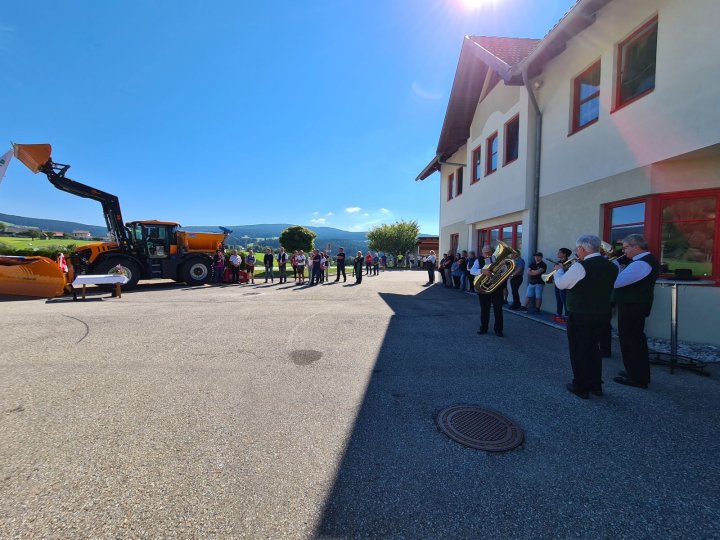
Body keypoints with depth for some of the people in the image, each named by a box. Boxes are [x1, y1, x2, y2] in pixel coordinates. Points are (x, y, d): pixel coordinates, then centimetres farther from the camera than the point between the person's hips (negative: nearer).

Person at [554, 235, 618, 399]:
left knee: (579, 351, 6)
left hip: (580, 316, -7)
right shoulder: (611, 266, 3)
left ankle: (581, 388, 17)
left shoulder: (580, 267, -20)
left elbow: (560, 284, -12)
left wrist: (559, 270, 7)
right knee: (593, 348, 20)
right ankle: (596, 385, 31)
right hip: (601, 315, 7)